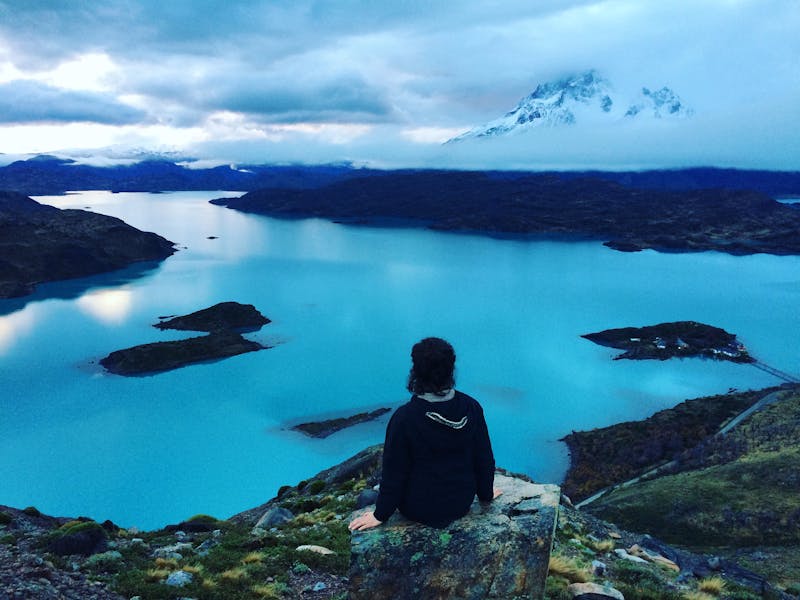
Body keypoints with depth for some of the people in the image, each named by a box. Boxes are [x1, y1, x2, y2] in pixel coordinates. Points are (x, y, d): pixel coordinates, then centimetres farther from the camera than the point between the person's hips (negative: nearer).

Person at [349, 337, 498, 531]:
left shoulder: (404, 417, -25)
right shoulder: (471, 407, -15)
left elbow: (394, 470, -15)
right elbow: (484, 458, -3)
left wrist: (381, 514, 0)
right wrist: (486, 494, 15)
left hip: (420, 511, -3)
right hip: (462, 504, 3)